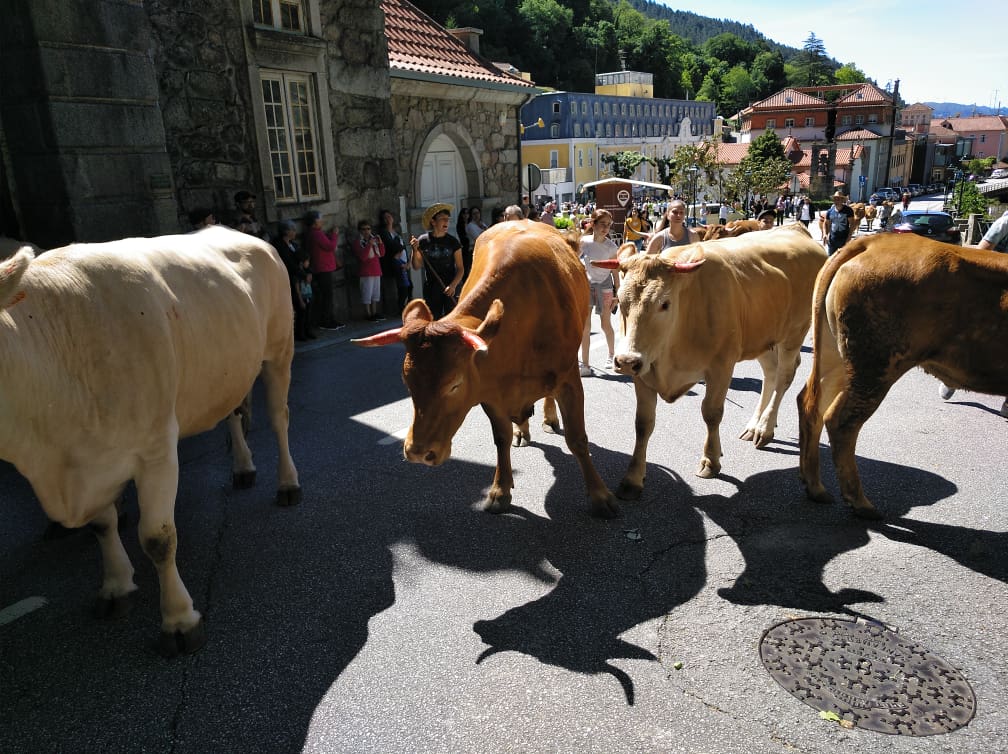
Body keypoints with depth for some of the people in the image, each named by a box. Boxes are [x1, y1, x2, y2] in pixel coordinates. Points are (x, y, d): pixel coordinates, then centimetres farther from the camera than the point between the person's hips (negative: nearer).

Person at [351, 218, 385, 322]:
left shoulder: (373, 239, 14)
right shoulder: (356, 242, -6)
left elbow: (382, 254, 13)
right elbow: (362, 257, -18)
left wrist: (380, 243, -2)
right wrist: (369, 245, -23)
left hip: (376, 271, 7)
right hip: (366, 272, -7)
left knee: (376, 293, 11)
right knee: (367, 294, -6)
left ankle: (374, 313, 18)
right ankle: (368, 314, -2)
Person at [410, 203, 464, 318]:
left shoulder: (452, 241, 0)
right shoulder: (423, 240, 1)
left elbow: (460, 268, -1)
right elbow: (416, 267, 4)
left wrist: (453, 285, -16)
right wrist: (415, 250, -14)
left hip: (449, 288, -1)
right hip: (430, 288, 1)